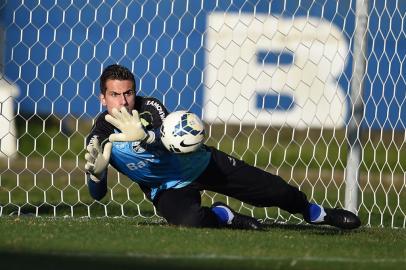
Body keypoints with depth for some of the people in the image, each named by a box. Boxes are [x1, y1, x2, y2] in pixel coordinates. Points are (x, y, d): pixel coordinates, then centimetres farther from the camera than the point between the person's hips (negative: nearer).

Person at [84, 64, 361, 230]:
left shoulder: (149, 107, -20)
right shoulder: (99, 138, -17)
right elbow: (98, 194, -18)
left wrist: (145, 136, -59)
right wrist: (95, 173, -42)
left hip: (198, 162, 1)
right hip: (167, 188, -1)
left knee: (275, 191, 0)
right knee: (190, 220, -38)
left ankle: (318, 213, 33)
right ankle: (223, 216, 0)